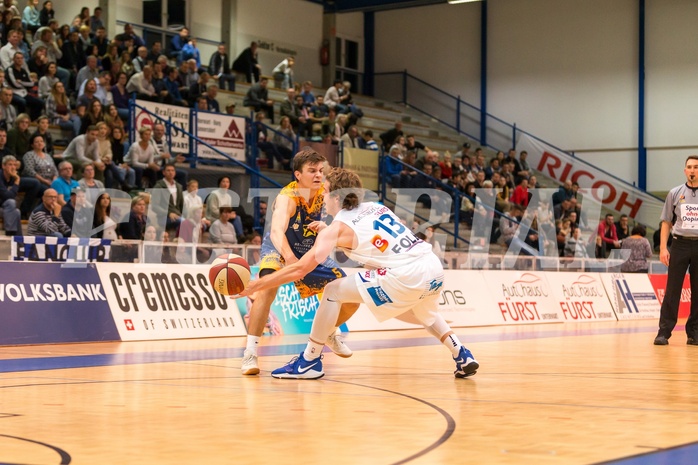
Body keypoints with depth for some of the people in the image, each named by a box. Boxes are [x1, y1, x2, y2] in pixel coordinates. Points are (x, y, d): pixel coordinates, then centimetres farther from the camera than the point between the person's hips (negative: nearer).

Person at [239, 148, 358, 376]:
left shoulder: (325, 192, -15)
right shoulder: (287, 197, -30)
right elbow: (277, 231, -47)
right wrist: (289, 257, -68)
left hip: (311, 254, 5)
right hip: (280, 250, -5)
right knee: (268, 288, -36)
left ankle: (328, 333, 33)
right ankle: (250, 352, -31)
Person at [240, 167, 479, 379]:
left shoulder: (336, 228, 2)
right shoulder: (375, 207, 19)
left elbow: (300, 269, -1)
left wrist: (256, 285, 6)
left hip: (406, 277, -7)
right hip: (434, 266, 8)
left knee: (333, 292, 3)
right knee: (423, 312, 40)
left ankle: (309, 362, 7)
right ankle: (463, 357, 32)